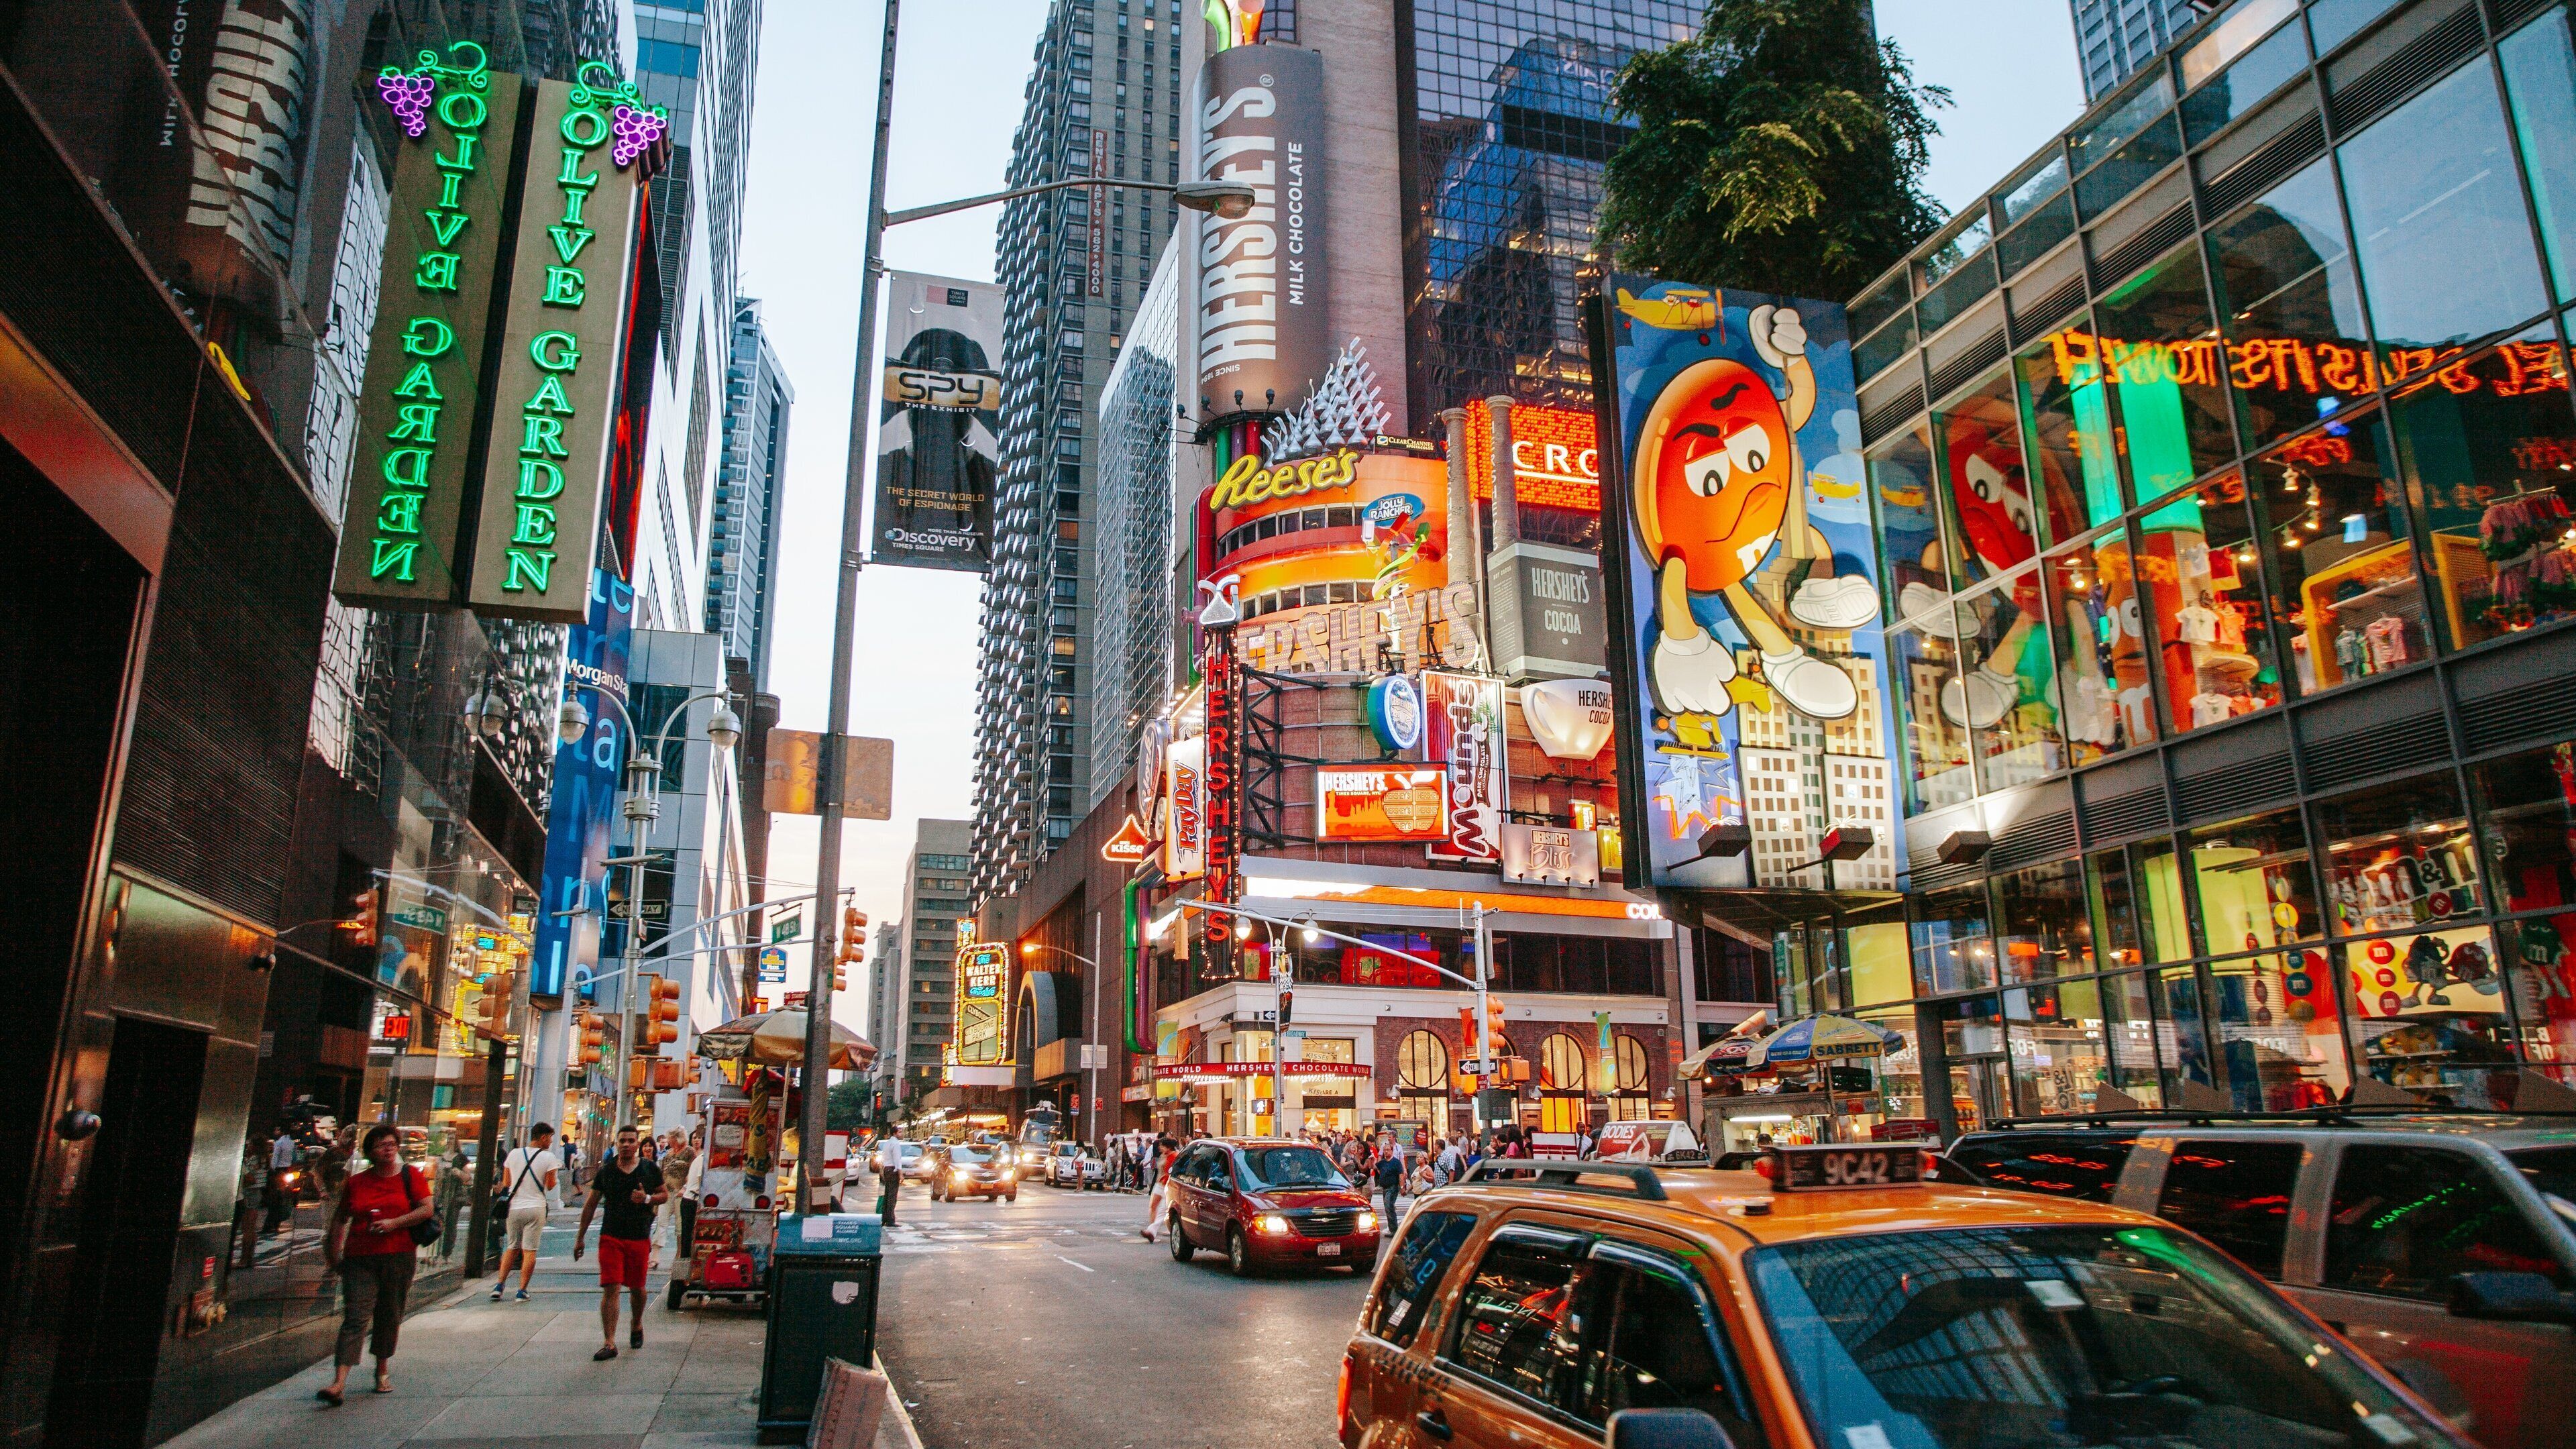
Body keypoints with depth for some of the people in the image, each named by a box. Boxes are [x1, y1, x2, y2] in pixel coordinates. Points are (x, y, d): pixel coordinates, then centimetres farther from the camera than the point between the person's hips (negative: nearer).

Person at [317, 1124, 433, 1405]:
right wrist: (333, 1252, 9)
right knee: (355, 1317, -9)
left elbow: (426, 1209, -2)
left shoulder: (410, 1175, 3)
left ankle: (382, 1371, 25)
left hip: (398, 1256, 0)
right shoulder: (357, 1182, 7)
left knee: (390, 1316, 9)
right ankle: (340, 1381, -15)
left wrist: (394, 1223, -13)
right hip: (359, 1258, 0)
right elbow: (340, 1218, 15)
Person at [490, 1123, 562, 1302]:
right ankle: (522, 1291, 2)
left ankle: (499, 1285, 9)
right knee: (530, 1250, 2)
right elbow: (550, 1186, -4)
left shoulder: (514, 1154, 4)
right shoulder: (549, 1158, -8)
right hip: (535, 1208, -4)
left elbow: (506, 1183, 11)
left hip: (513, 1207, 4)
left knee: (511, 1248, 18)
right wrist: (556, 1175, 13)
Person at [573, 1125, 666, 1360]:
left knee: (637, 1288, 12)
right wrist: (580, 1237, 8)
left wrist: (647, 1199, -12)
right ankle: (609, 1343, -6)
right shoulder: (605, 1171, 2)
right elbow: (591, 1204, 8)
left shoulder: (650, 1170, 2)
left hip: (640, 1238, 0)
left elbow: (664, 1195, 10)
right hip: (611, 1237, 0)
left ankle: (637, 1325, 39)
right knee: (610, 1289, -8)